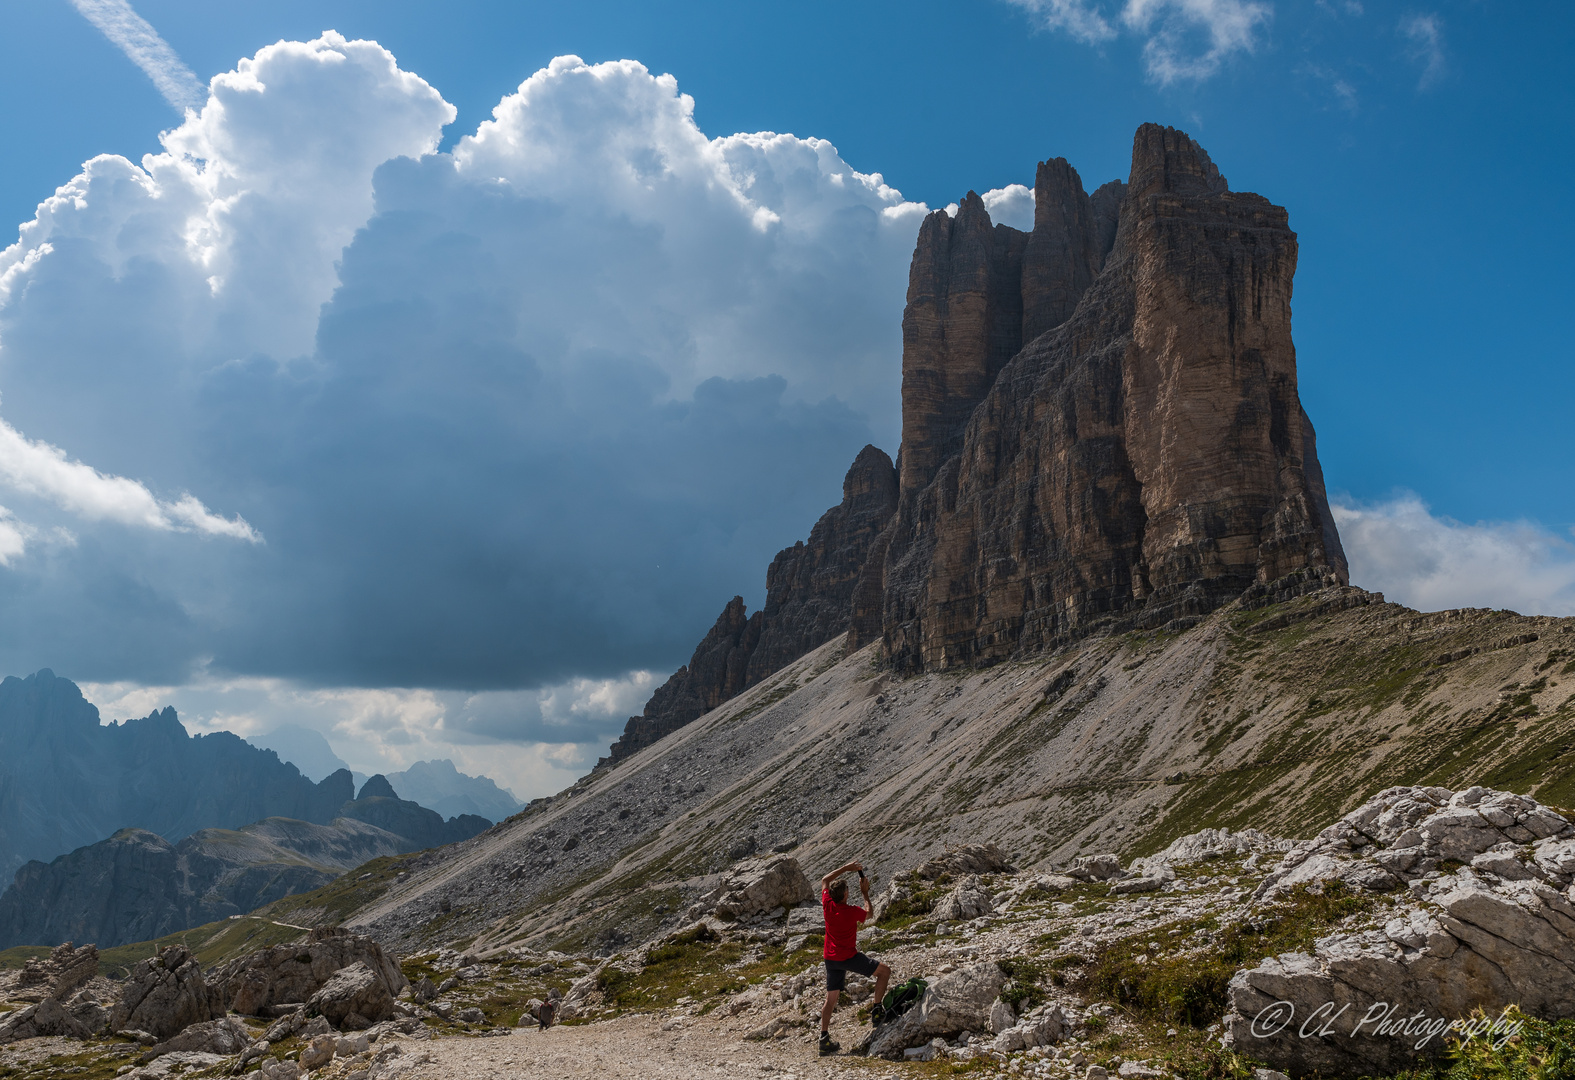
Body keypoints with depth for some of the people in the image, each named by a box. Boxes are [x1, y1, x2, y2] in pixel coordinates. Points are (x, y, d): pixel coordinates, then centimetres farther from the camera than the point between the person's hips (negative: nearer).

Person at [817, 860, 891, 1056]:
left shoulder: (828, 905, -8)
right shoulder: (852, 911, -19)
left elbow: (825, 880, 11)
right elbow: (868, 913, 7)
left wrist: (846, 868, 12)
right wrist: (865, 893, 13)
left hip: (830, 958, 5)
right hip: (849, 957, -5)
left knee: (831, 998, 8)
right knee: (884, 971, 11)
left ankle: (824, 1038, 4)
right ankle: (876, 1011, 6)